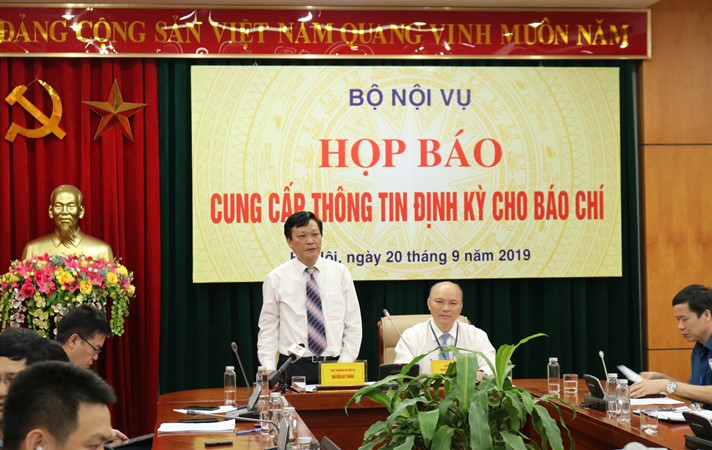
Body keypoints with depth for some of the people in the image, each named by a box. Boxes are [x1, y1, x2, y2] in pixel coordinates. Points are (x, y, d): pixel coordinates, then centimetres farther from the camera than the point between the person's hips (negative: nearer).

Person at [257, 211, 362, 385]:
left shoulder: (340, 273, 6)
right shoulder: (276, 279, 2)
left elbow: (353, 325, 6)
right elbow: (268, 330, 4)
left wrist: (345, 365, -4)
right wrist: (268, 370, -8)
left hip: (335, 366, 1)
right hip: (293, 368, -1)